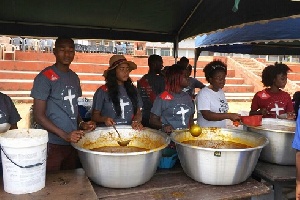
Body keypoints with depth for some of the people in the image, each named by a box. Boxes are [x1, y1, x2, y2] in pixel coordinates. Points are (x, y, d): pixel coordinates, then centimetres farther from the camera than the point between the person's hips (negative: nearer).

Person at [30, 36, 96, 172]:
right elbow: (38, 115, -13)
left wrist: (82, 124, 0)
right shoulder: (45, 78, -10)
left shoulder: (74, 78, 11)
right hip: (53, 145, -6)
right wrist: (65, 135, -21)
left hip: (73, 142, 6)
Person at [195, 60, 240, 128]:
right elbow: (207, 115, -23)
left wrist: (232, 117, 4)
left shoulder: (221, 92, 11)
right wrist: (229, 115, -25)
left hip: (222, 130, 7)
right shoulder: (203, 93, -13)